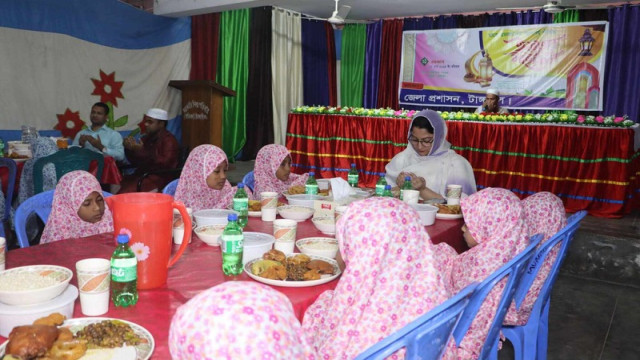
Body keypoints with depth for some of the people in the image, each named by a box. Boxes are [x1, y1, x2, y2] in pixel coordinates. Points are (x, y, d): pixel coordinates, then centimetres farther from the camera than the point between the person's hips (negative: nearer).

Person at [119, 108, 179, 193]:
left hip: (160, 178, -7)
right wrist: (129, 149, -1)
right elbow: (136, 162, 18)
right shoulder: (146, 138, 16)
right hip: (142, 175, 7)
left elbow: (165, 162, -20)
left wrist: (141, 151, -22)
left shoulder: (169, 140, -5)